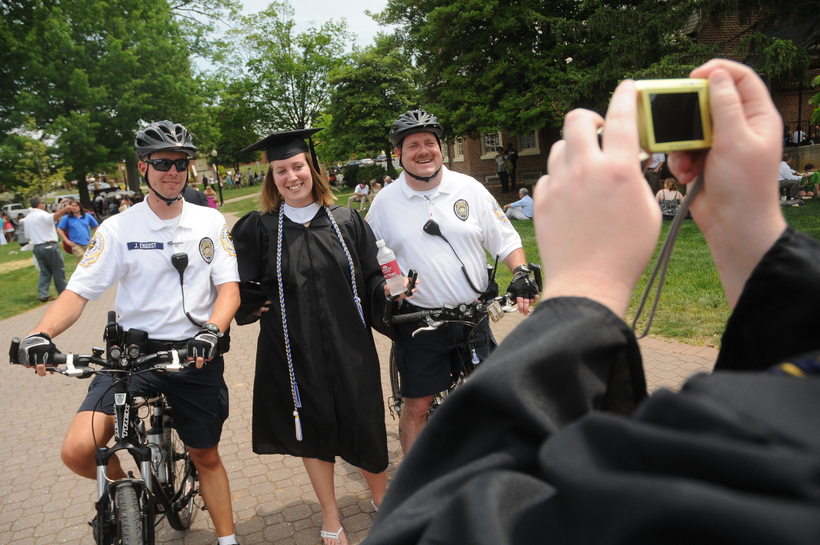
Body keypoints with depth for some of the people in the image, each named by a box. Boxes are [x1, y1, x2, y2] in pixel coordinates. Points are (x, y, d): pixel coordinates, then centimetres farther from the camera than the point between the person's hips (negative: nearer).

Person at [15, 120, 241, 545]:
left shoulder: (210, 221, 2)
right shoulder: (118, 229, -2)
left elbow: (229, 288, -3)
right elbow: (79, 291, -5)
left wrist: (211, 331, -23)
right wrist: (41, 333, -24)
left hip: (196, 355, 1)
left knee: (206, 456, 13)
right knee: (78, 451, -18)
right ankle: (124, 485, 16)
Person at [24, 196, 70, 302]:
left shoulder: (27, 218, 15)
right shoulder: (42, 214, -9)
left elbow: (28, 236, 18)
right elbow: (53, 217, -34)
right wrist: (65, 209, -49)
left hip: (37, 247, 7)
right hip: (49, 246, -7)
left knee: (44, 271, 12)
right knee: (58, 270, 2)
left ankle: (43, 294, 3)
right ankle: (63, 292, 6)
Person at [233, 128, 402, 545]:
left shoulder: (346, 221, 1)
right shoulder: (258, 229, -1)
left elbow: (372, 281, 2)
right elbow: (244, 290, 5)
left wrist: (391, 293, -16)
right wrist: (253, 304, -13)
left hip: (348, 347, 0)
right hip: (293, 350, 0)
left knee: (363, 427, 10)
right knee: (313, 430, 14)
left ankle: (383, 501, 39)